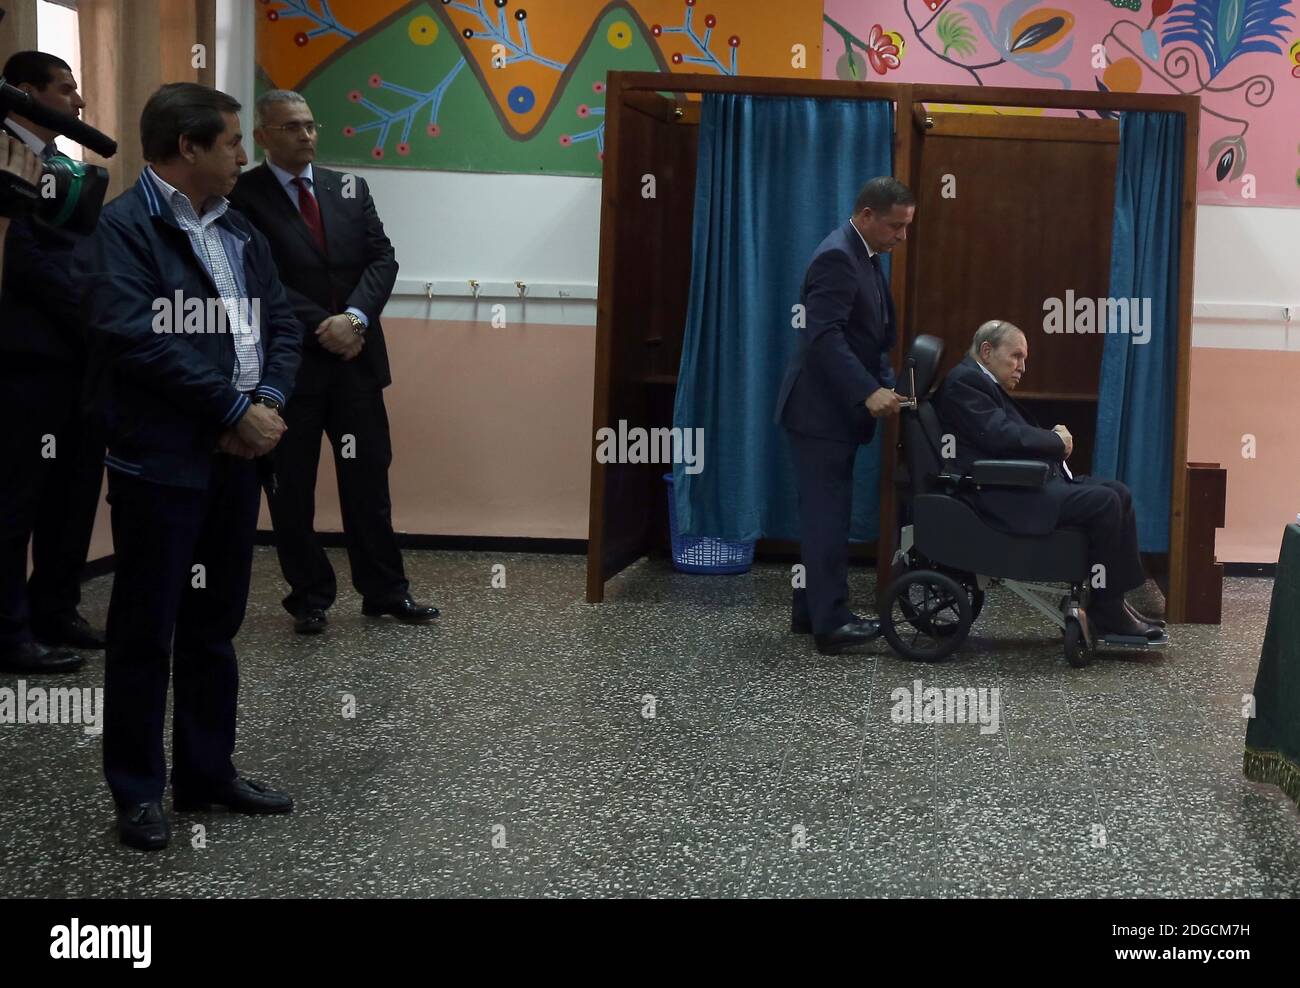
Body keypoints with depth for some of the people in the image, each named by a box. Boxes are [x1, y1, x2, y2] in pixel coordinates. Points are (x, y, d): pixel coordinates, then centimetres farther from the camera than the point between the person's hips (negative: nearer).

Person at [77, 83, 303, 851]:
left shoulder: (238, 229, 14)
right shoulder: (125, 226, -10)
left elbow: (281, 322, 13)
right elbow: (135, 340, -21)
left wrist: (270, 402, -6)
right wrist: (235, 410, -17)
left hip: (236, 455, 7)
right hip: (161, 461, -7)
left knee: (215, 623, 15)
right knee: (146, 629, 3)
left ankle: (209, 772, 26)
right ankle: (139, 791, 14)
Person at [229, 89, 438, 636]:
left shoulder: (349, 188, 10)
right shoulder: (243, 197, -4)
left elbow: (382, 259, 3)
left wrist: (354, 318, -13)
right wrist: (321, 329, -15)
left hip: (356, 357, 4)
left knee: (368, 476, 8)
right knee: (291, 486, 5)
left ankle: (384, 590, 17)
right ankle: (309, 597, 17)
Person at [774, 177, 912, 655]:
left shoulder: (864, 257, 14)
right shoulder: (836, 257, -17)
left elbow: (872, 336, 18)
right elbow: (824, 336, -27)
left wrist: (886, 385, 3)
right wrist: (869, 393, -31)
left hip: (839, 408, 10)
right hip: (821, 409, -10)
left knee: (825, 512, 13)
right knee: (828, 514, -7)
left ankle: (811, 610, 20)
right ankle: (831, 622, -3)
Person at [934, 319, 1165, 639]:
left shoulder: (987, 384, 25)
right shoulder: (964, 381, -8)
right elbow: (1002, 436, -20)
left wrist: (1054, 438, 1)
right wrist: (1056, 440, -6)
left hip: (1027, 482, 11)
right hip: (1006, 494, -11)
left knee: (1118, 493, 3)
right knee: (1103, 502, -21)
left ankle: (1116, 601, 1)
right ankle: (1105, 613, -11)